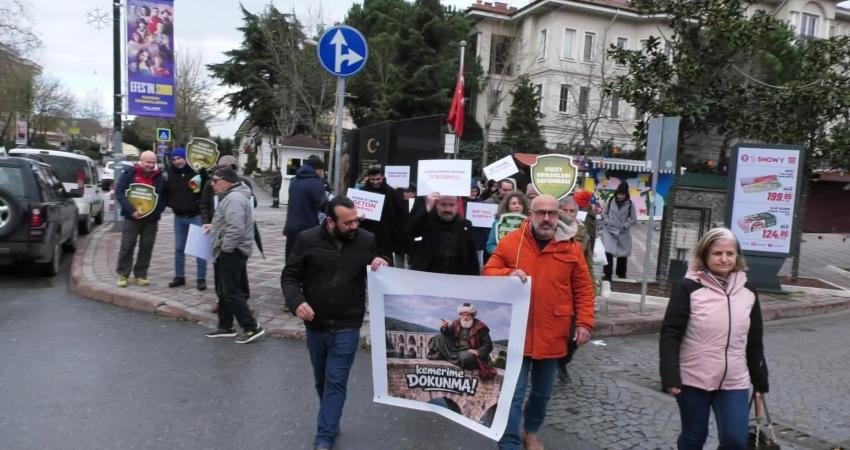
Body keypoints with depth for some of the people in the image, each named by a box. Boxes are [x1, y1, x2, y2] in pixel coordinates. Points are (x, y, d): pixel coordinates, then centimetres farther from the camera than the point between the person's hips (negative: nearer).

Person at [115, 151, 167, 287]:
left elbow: (164, 198, 8)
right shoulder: (129, 174, 1)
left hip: (151, 220, 2)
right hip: (132, 218, -2)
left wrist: (156, 212, -9)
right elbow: (119, 193, -6)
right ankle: (123, 274, 9)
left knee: (146, 247, 5)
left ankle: (141, 275, 14)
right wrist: (131, 211, -17)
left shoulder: (160, 178, 8)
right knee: (127, 246, -1)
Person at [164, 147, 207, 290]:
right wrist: (169, 203, 5)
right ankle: (179, 277, 23)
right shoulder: (171, 174, 7)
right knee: (179, 248, 12)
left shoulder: (197, 172, -11)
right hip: (179, 217, 5)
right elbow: (166, 192, 18)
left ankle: (201, 279, 6)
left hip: (196, 216, -5)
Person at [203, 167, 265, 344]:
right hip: (227, 252, 11)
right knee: (223, 291, 16)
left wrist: (225, 248, -21)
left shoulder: (234, 198, -20)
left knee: (231, 292, -7)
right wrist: (214, 226, 14)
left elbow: (236, 228, -29)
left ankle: (252, 328, -2)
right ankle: (225, 327, 26)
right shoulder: (231, 196, 15)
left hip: (232, 252, -11)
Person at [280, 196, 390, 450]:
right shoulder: (307, 240, -8)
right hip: (315, 325, 2)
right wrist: (296, 302, -20)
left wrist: (384, 264, -14)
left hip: (347, 327, -2)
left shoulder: (367, 240, -5)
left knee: (336, 382, -1)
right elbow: (289, 276, -2)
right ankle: (331, 423, 38)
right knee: (322, 380, 17)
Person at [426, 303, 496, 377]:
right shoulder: (456, 324, 7)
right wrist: (445, 328, -21)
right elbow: (449, 336, 1)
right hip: (454, 349, 4)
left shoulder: (480, 327, -6)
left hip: (470, 352, -4)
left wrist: (478, 352, -25)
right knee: (439, 337, -1)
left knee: (465, 357, -40)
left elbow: (488, 345, -8)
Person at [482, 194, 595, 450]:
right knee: (513, 393, -2)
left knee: (542, 392, 19)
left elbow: (583, 289, 4)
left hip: (551, 334, 3)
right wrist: (508, 275, -20)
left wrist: (584, 322, -5)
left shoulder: (571, 247, 0)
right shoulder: (510, 242, -3)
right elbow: (487, 273, 0)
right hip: (517, 333, -2)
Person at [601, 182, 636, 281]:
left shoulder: (630, 204, -5)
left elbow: (634, 219, 0)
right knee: (609, 250, -17)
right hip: (609, 230, -1)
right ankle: (608, 274, -10)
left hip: (623, 232, 1)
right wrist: (607, 221, -7)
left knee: (623, 254, 12)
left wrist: (626, 225, -14)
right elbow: (604, 213, 9)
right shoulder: (611, 201, -2)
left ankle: (621, 274, 30)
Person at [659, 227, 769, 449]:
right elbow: (670, 335, -13)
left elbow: (755, 342, 12)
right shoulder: (688, 288, -10)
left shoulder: (748, 292, 4)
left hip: (734, 383, 3)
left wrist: (760, 381, 14)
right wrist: (670, 377, -19)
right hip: (693, 381, -3)